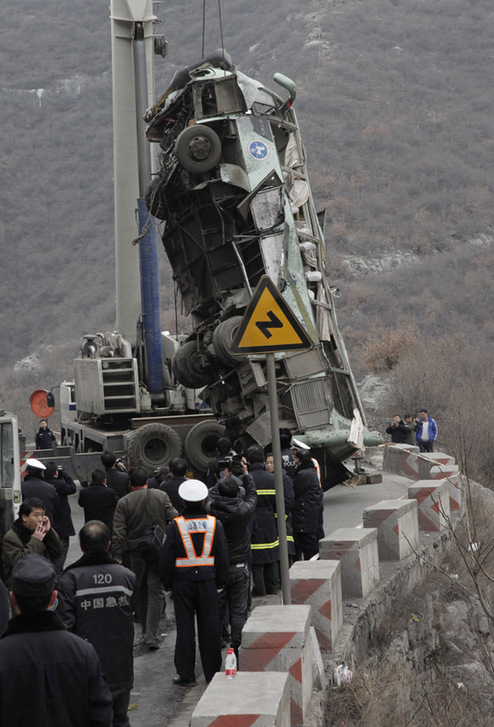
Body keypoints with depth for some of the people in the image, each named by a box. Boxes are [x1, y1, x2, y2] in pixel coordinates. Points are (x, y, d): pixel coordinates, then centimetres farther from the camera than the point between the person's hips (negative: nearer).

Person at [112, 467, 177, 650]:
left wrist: (118, 556, -1)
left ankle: (146, 633, 25)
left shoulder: (123, 502, -2)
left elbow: (118, 533, -6)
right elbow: (175, 519, -3)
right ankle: (151, 636, -10)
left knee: (140, 593, 16)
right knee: (156, 593, 0)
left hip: (136, 552, 1)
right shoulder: (161, 496, -1)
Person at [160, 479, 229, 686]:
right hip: (207, 578, 2)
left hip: (182, 580, -2)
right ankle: (212, 672, 14)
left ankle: (185, 674, 6)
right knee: (209, 626, 8)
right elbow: (222, 555, 5)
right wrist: (221, 580, 14)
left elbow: (166, 557, -5)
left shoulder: (175, 525, -8)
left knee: (184, 626, 3)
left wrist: (166, 581, 6)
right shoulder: (215, 524, 0)